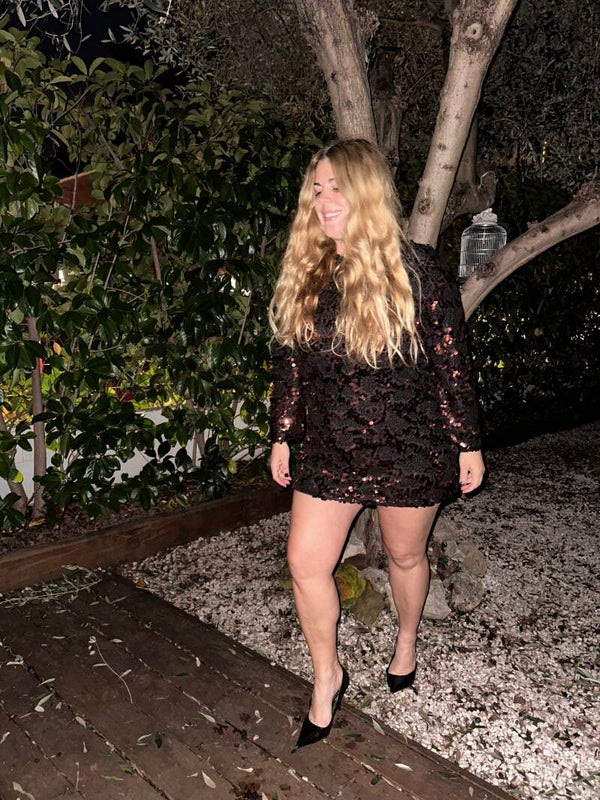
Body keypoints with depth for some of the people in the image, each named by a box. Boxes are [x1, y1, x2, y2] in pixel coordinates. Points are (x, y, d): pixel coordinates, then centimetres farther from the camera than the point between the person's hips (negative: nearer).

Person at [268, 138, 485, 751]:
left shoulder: (418, 270, -11)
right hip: (328, 447, 3)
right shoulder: (303, 274, 0)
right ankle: (327, 676, 26)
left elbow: (452, 363, -6)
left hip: (408, 447, -3)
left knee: (404, 554, 16)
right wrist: (282, 436, 8)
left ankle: (407, 642, 48)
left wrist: (468, 443, -4)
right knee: (305, 562, 1)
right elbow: (288, 362, 7)